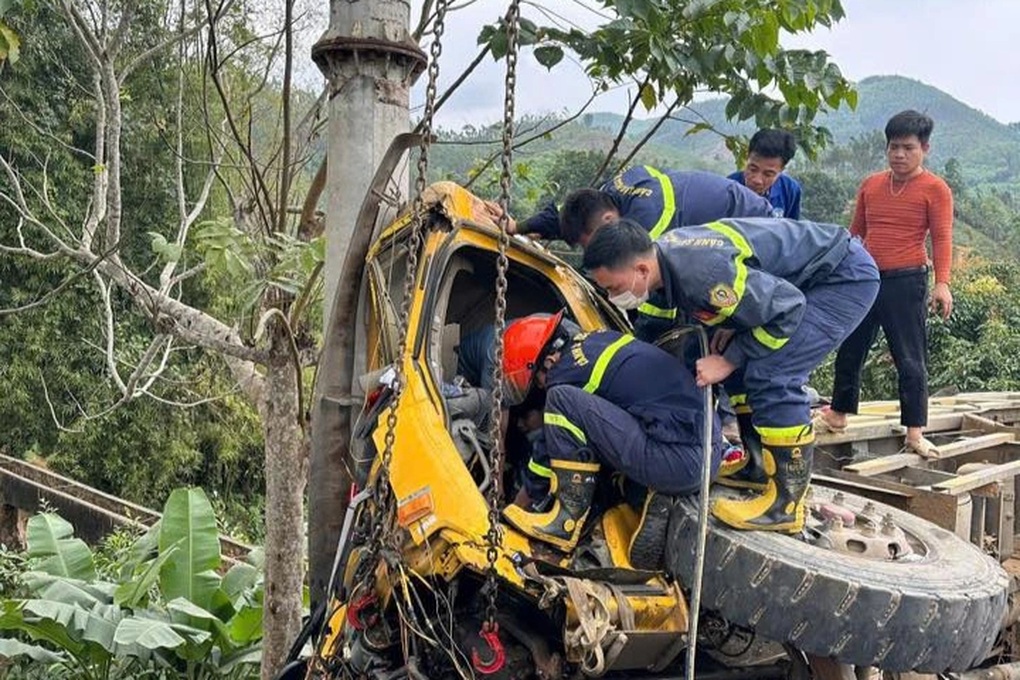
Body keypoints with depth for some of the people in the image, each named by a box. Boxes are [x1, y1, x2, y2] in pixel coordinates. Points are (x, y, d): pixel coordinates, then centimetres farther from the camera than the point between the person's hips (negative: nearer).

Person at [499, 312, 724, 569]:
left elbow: (548, 447, 6)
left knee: (563, 401, -10)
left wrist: (529, 497, 20)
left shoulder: (568, 371, -5)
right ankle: (659, 503, 6)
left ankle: (567, 519, -4)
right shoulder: (596, 340, 19)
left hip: (680, 464, -9)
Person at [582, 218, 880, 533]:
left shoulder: (702, 273, -34)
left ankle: (786, 503, -9)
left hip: (848, 277, -9)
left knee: (772, 376, -20)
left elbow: (788, 308, -26)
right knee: (742, 364, 10)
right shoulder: (665, 251, -5)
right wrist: (729, 328, 1)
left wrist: (728, 360, -18)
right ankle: (759, 465, 22)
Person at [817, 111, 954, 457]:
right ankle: (839, 413, 29)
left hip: (906, 282, -5)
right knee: (849, 351, 13)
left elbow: (942, 238, -9)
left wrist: (942, 283, -19)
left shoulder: (935, 189, -3)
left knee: (910, 359, -2)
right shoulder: (870, 185, 12)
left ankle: (915, 432, 5)